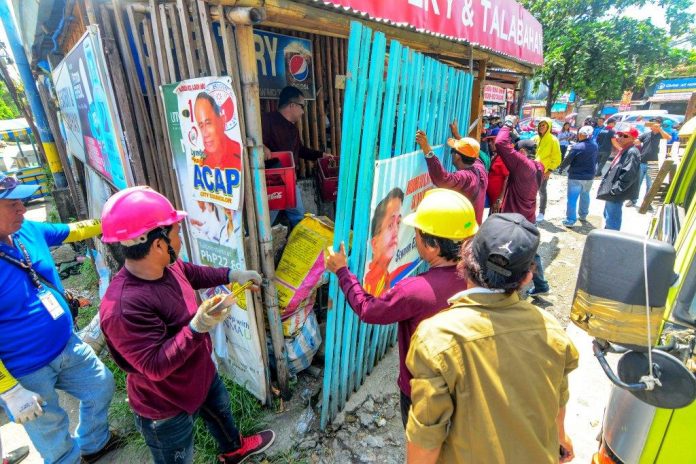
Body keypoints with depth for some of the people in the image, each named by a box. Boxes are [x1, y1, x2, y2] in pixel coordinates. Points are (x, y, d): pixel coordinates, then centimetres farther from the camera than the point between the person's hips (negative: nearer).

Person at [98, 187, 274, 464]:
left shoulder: (166, 265, -15)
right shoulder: (124, 307, -40)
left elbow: (192, 274, 9)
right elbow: (155, 366, -35)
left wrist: (231, 275, 5)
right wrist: (198, 328, -43)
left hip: (200, 374, 9)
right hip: (165, 407, -8)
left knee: (220, 409, 34)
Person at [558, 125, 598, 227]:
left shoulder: (577, 147, -19)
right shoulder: (595, 146, 2)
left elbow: (567, 160, -13)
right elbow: (595, 160, 13)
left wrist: (561, 168, 5)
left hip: (576, 176, -7)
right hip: (589, 176, 7)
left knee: (572, 198, -3)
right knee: (585, 195, 22)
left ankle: (570, 220, -4)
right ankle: (583, 215, 35)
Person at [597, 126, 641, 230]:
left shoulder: (632, 152, -16)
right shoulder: (624, 151, 17)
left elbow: (628, 174, -25)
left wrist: (615, 190, -24)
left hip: (616, 193, -11)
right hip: (612, 191, 11)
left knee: (612, 221, -5)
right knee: (608, 216, 24)